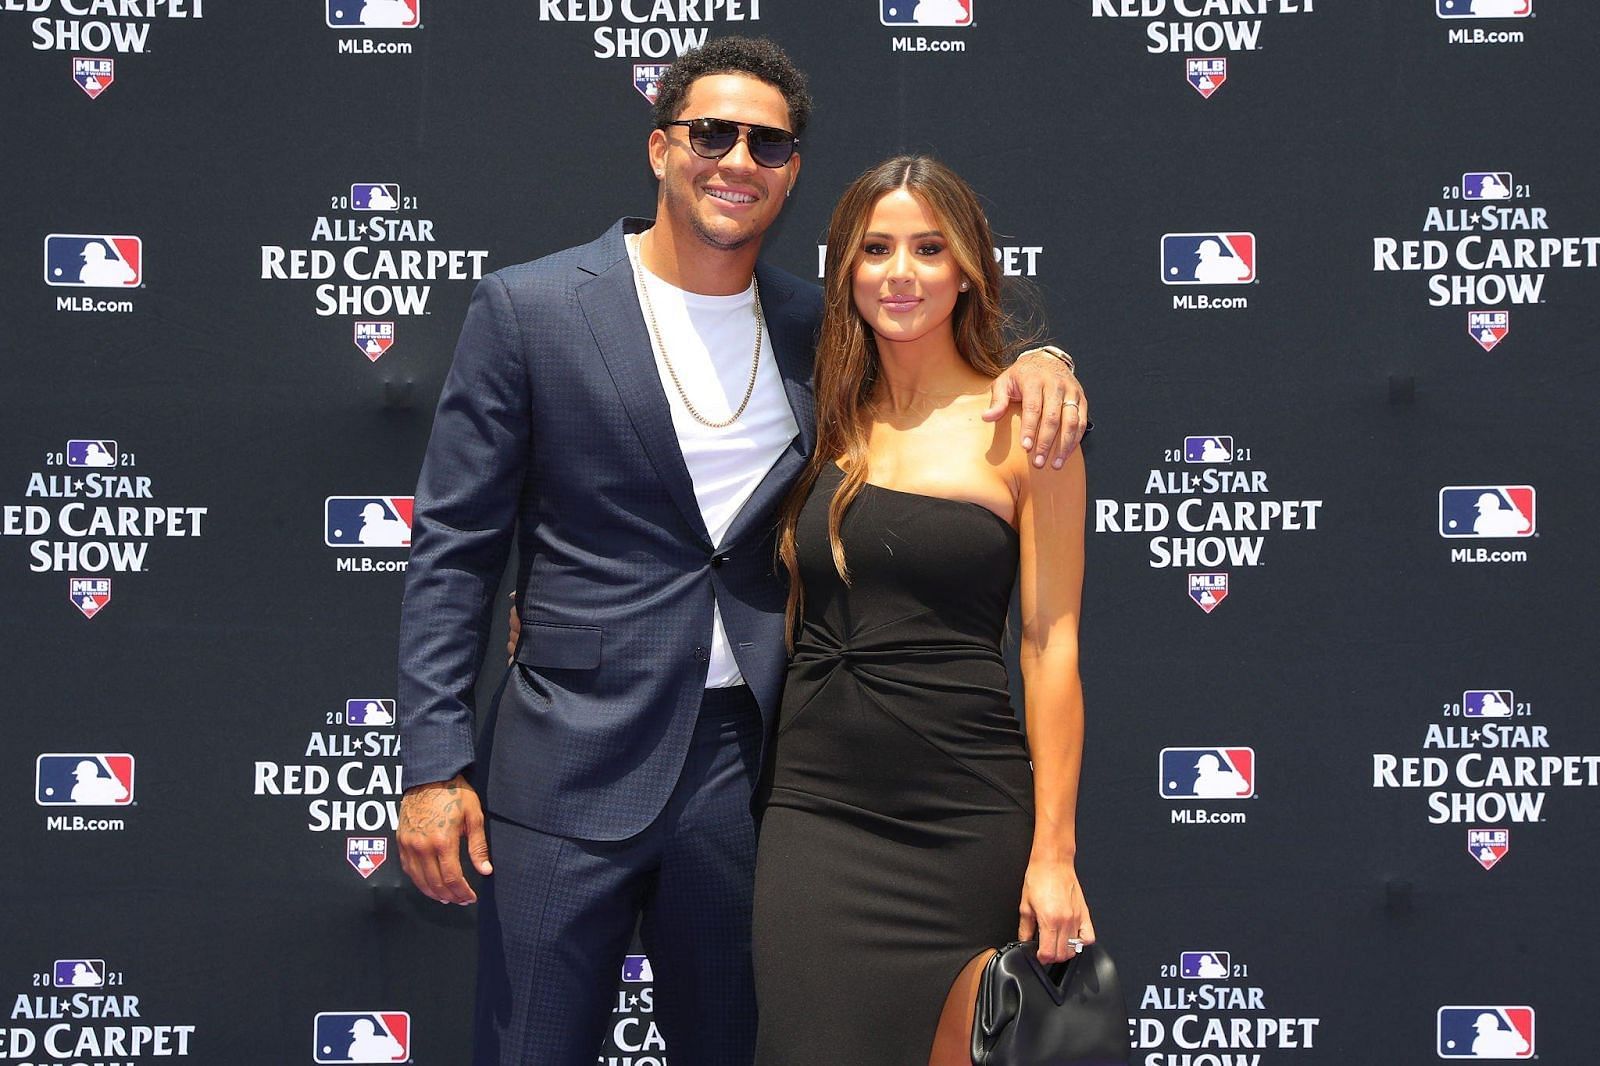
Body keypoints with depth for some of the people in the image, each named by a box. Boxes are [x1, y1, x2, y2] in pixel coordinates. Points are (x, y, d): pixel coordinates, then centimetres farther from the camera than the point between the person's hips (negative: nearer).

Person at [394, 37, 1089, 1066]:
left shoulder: (820, 327, 8)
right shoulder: (528, 310, -2)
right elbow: (453, 548, -2)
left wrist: (1034, 358, -2)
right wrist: (435, 765, -8)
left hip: (748, 776, 4)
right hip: (572, 773, -3)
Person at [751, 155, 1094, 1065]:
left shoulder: (1023, 425, -2)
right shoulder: (825, 419, 10)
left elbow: (1052, 646, -5)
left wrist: (1053, 852, -9)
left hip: (963, 811, -3)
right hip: (815, 804, 3)